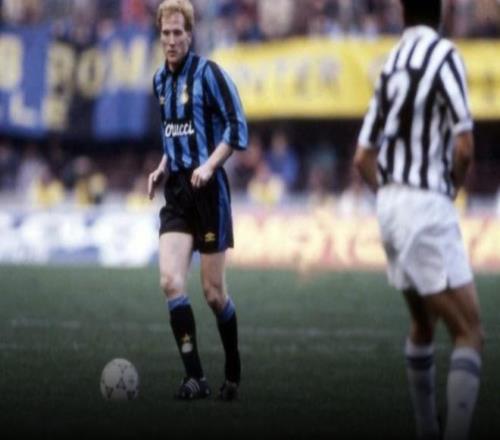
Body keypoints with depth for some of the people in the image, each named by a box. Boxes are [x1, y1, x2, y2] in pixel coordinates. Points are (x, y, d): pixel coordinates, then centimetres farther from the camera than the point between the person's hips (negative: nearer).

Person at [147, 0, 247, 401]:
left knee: (213, 292, 2)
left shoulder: (208, 73, -10)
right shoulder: (161, 80, 11)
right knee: (170, 280, -12)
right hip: (177, 192, 6)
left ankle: (233, 374, 22)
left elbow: (237, 128, -12)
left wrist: (209, 166, -21)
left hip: (207, 191, -6)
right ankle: (195, 377, -9)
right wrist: (162, 167, 11)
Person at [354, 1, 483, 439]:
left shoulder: (392, 65, 12)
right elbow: (464, 146, -16)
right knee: (469, 333, -8)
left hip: (390, 205, 8)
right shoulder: (444, 55, -10)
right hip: (427, 206, -8)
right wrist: (454, 185, 3)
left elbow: (363, 157, 15)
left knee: (423, 325, 24)